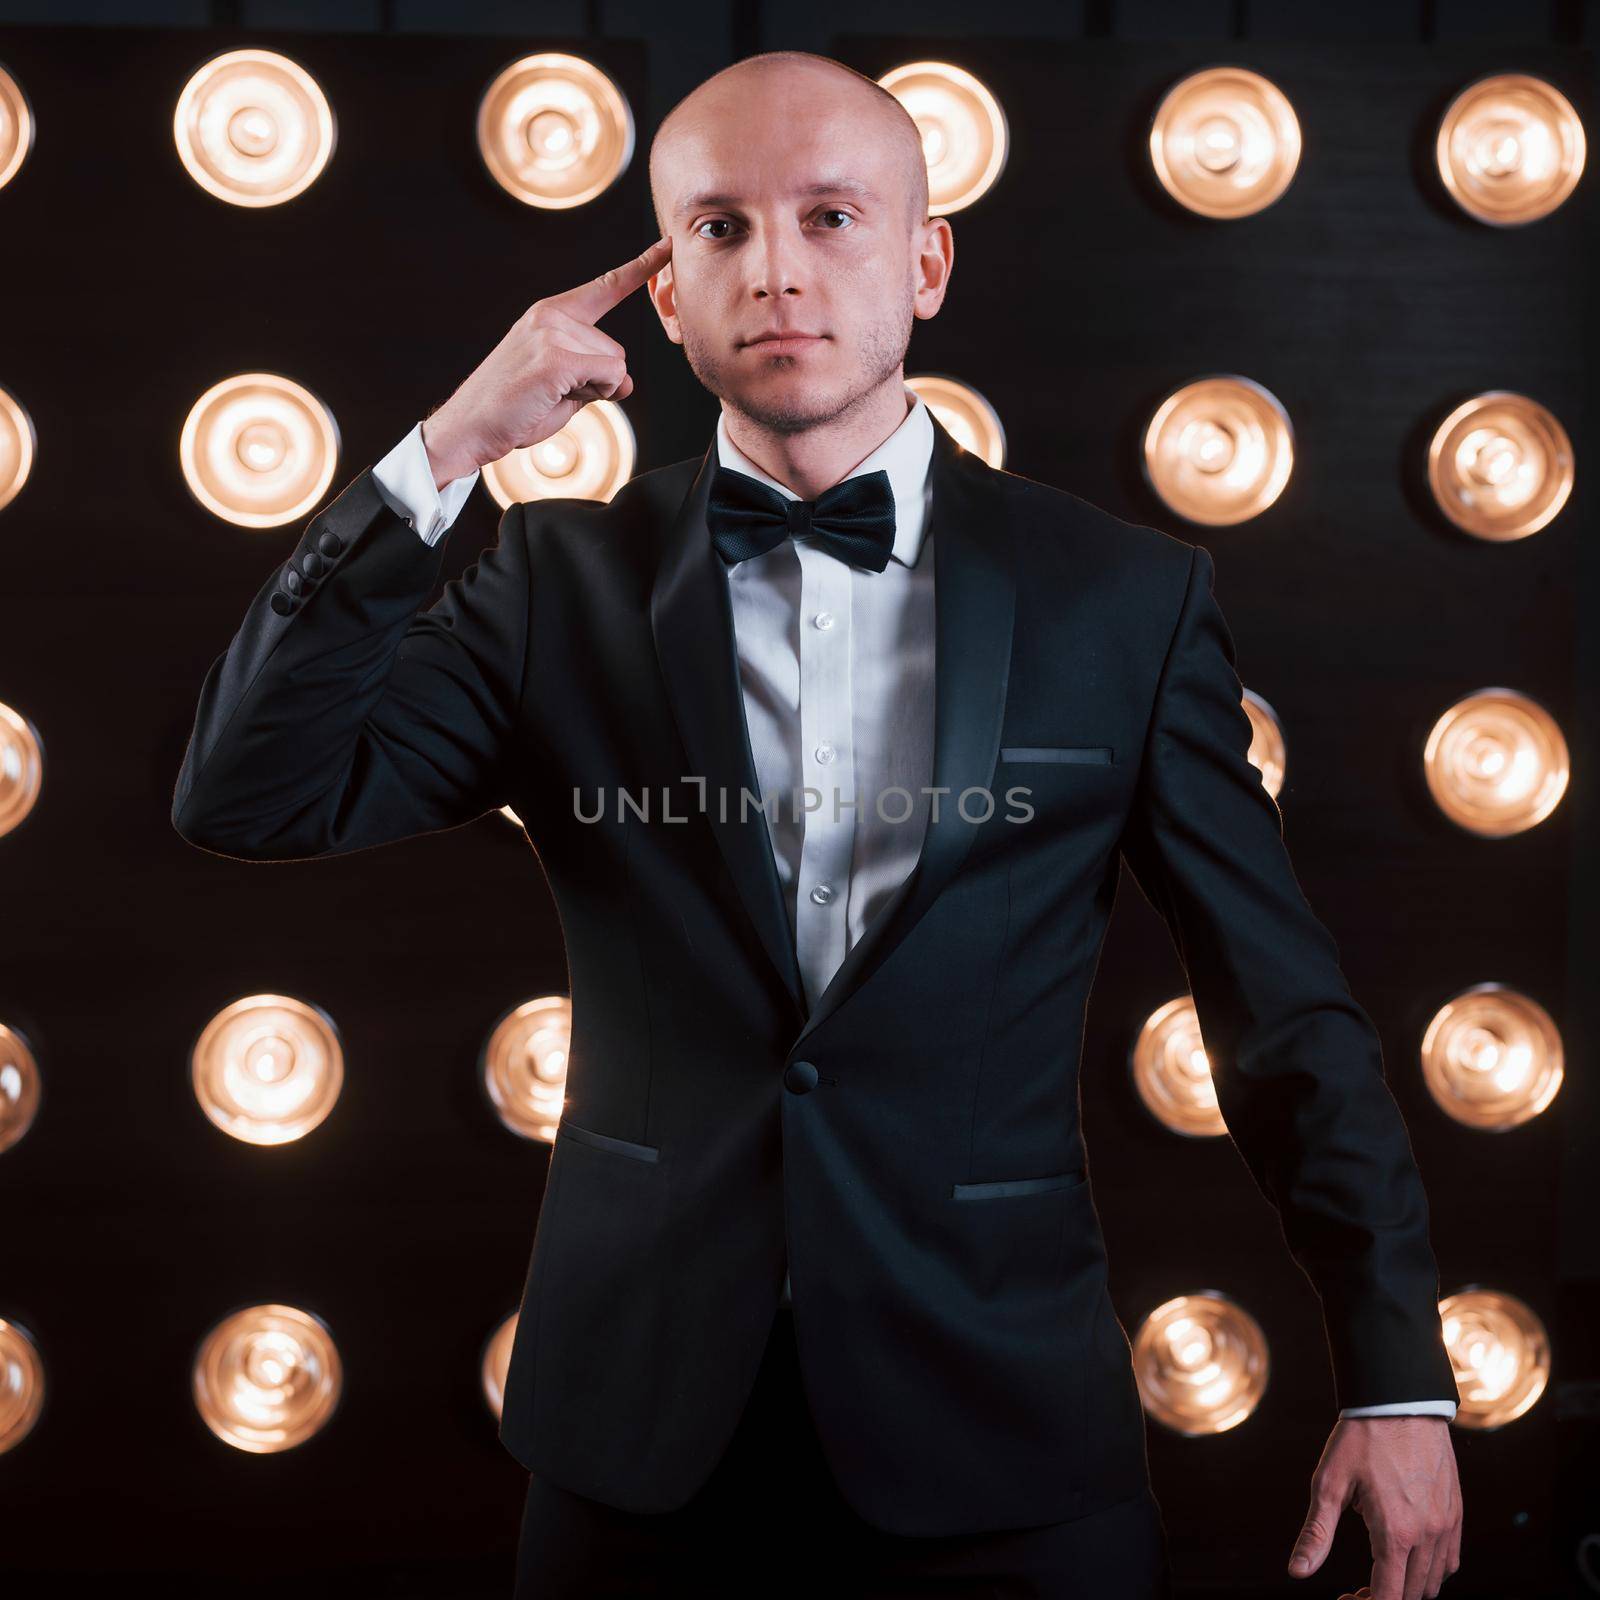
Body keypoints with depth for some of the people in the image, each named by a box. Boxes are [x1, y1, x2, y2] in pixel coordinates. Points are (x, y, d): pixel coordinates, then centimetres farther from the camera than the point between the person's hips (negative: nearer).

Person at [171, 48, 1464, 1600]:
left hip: (1001, 1439, 0)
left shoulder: (1128, 596, -1)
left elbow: (1289, 1017, 2)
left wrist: (1397, 1376, 0)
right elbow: (247, 801, -8)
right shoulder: (566, 581, 1)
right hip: (642, 1433, 1)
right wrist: (444, 452, -13)